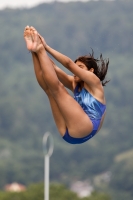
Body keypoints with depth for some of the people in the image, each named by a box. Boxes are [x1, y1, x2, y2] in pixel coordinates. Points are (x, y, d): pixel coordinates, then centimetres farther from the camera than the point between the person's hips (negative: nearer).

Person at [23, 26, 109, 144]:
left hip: (85, 129, -7)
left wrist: (46, 47, -6)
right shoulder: (75, 84, 25)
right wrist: (38, 51, -1)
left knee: (57, 88, -15)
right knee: (48, 87, 4)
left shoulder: (94, 82, 7)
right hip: (69, 133, 7)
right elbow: (54, 70, 12)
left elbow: (69, 64, -4)